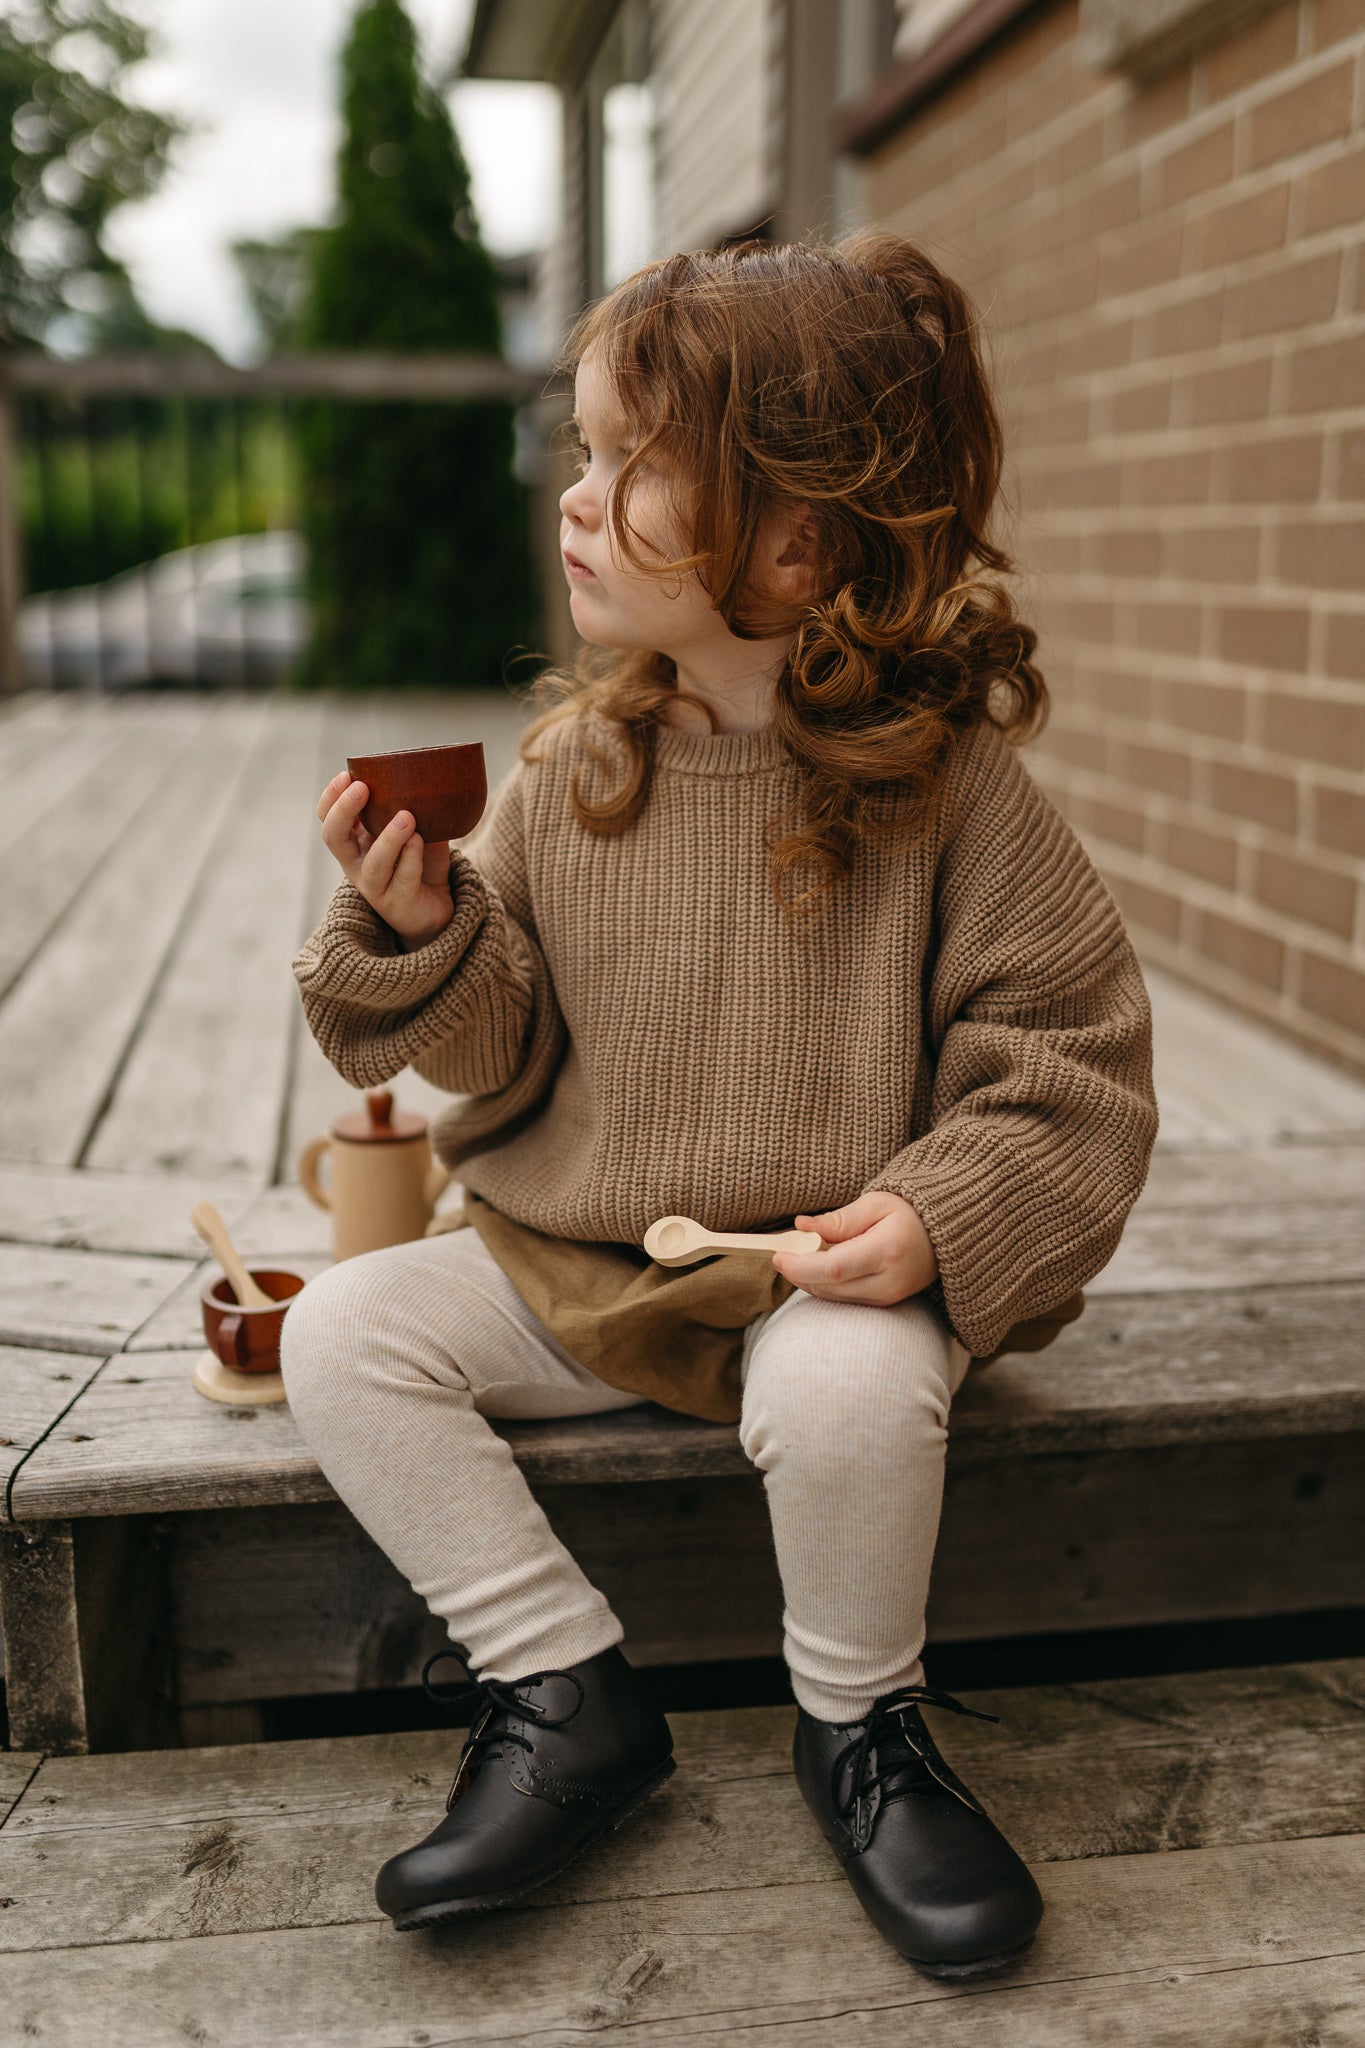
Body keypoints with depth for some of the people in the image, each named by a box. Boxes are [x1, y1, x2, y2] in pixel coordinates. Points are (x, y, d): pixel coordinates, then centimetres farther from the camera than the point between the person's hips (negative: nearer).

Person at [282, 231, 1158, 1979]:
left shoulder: (948, 781, -11)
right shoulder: (574, 766, 0)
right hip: (572, 1257, 5)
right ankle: (566, 1690, 2)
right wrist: (422, 936, -16)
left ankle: (861, 1723, -1)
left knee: (849, 1385, -34)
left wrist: (947, 1215, -22)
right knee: (339, 1331, -11)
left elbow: (1075, 1048, -7)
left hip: (832, 1267, -4)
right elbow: (512, 1052, 3)